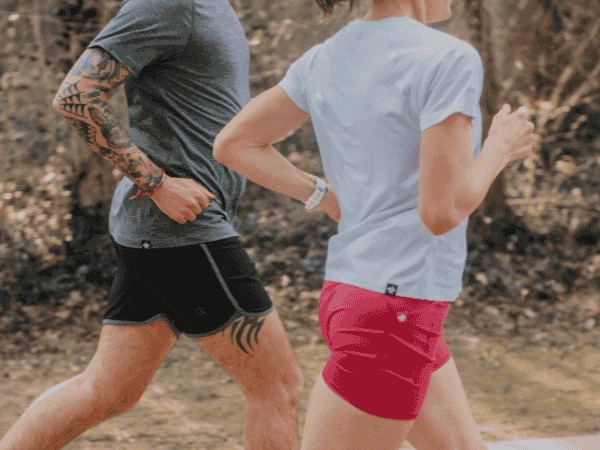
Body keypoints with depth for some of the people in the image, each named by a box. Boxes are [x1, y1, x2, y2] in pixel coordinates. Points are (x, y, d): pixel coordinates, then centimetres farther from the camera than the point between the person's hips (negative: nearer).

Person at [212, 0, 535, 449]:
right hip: (394, 314, -9)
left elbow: (232, 145, 11)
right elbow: (442, 212, -20)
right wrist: (501, 147, -2)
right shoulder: (449, 60, -17)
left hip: (356, 299, 9)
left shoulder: (326, 58, 8)